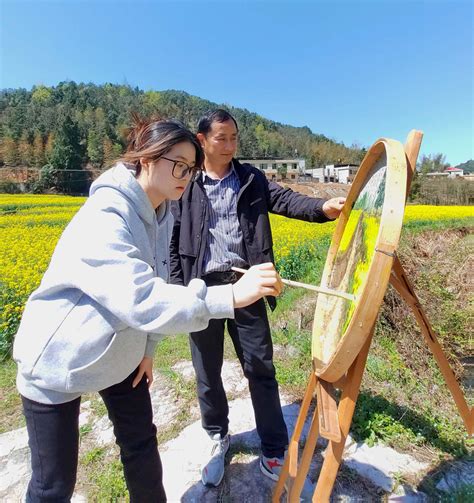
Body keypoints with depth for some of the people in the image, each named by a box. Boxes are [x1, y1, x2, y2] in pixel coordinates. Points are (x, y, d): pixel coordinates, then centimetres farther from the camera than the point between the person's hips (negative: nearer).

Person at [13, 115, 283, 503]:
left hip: (120, 351, 7)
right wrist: (230, 297, -47)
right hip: (58, 361, -6)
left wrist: (147, 348, 0)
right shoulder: (104, 217, -30)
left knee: (141, 441, 18)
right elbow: (140, 299, -41)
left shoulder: (161, 214, -5)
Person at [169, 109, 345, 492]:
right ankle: (218, 438, 41)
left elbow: (284, 199, -7)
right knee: (207, 372, 14)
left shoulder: (251, 179, 8)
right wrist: (178, 288, -4)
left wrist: (322, 207, -27)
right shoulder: (185, 187, 5)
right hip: (202, 288, 0)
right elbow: (172, 240, 4)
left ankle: (275, 453, 27)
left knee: (260, 369, 8)